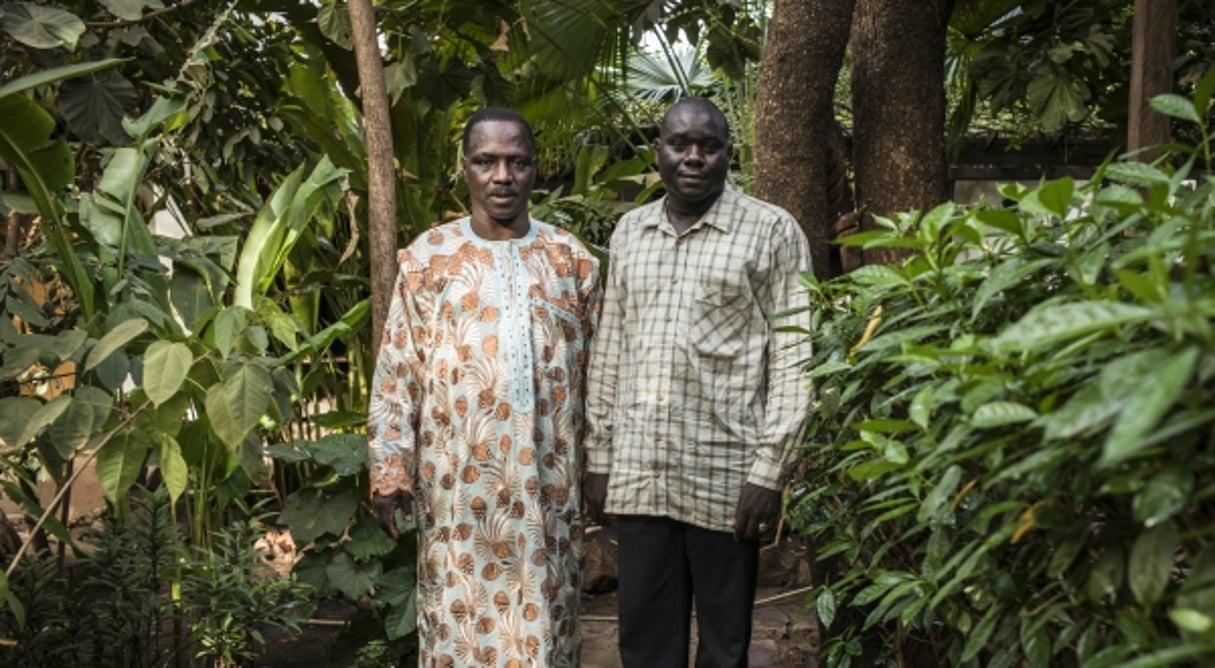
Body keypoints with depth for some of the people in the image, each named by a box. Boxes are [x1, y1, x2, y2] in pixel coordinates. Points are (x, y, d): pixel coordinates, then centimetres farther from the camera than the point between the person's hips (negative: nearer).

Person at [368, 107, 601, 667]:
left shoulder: (571, 259, 5)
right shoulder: (427, 258, 0)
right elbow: (395, 374, -1)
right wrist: (390, 471, -6)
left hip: (547, 477, 2)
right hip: (459, 477, -1)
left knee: (544, 616, 11)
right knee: (461, 617, 6)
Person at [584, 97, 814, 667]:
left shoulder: (772, 231, -2)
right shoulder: (628, 231, 12)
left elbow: (792, 359, -6)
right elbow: (608, 350, 14)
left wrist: (769, 470, -11)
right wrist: (598, 456, 10)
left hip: (725, 474, -4)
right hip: (637, 473, 4)